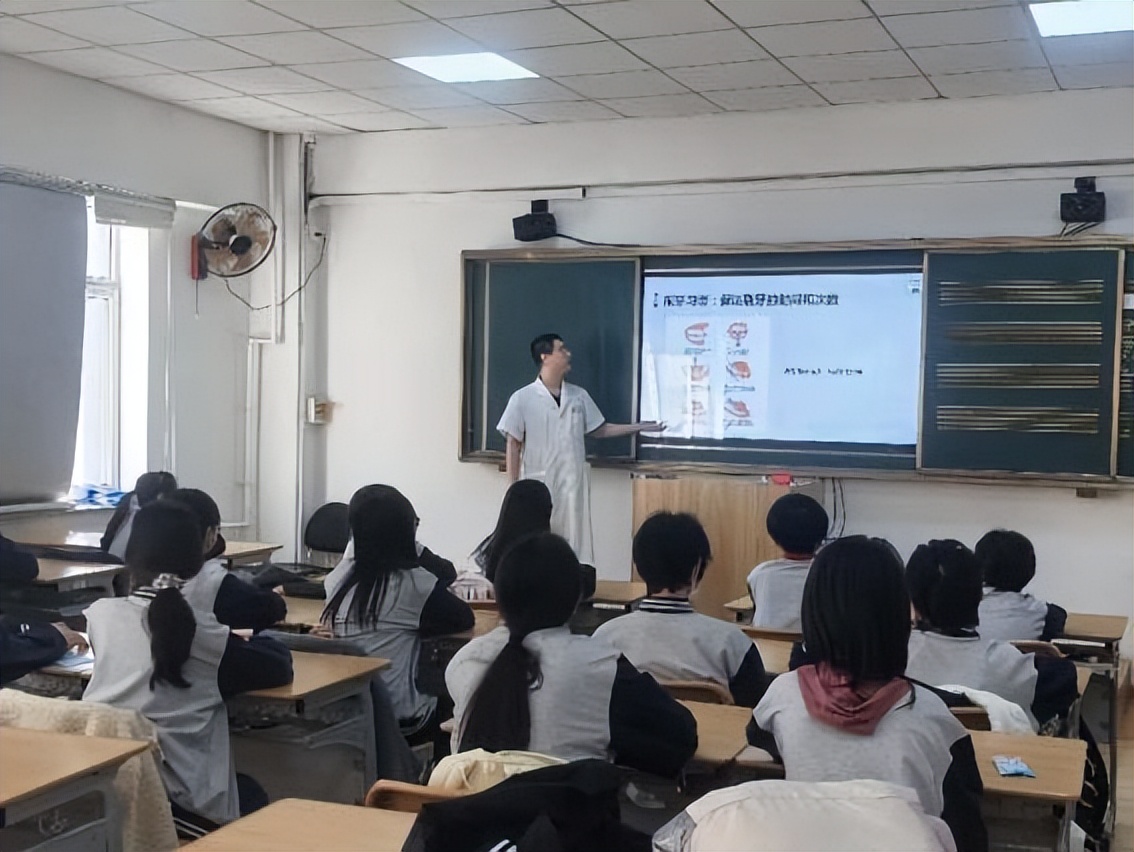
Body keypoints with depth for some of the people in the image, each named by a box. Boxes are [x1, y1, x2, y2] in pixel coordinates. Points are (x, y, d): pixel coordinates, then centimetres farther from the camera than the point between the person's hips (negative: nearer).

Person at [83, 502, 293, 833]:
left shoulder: (99, 614, 2)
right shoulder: (201, 633, -8)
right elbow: (280, 667, -2)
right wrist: (246, 642, 17)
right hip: (170, 798, -4)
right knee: (252, 796, 27)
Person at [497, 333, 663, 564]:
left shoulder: (579, 396, 8)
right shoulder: (523, 398, -4)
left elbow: (599, 430, 17)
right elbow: (513, 445, -3)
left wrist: (639, 427, 12)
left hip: (573, 486, 4)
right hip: (537, 486, -3)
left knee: (576, 544, 3)